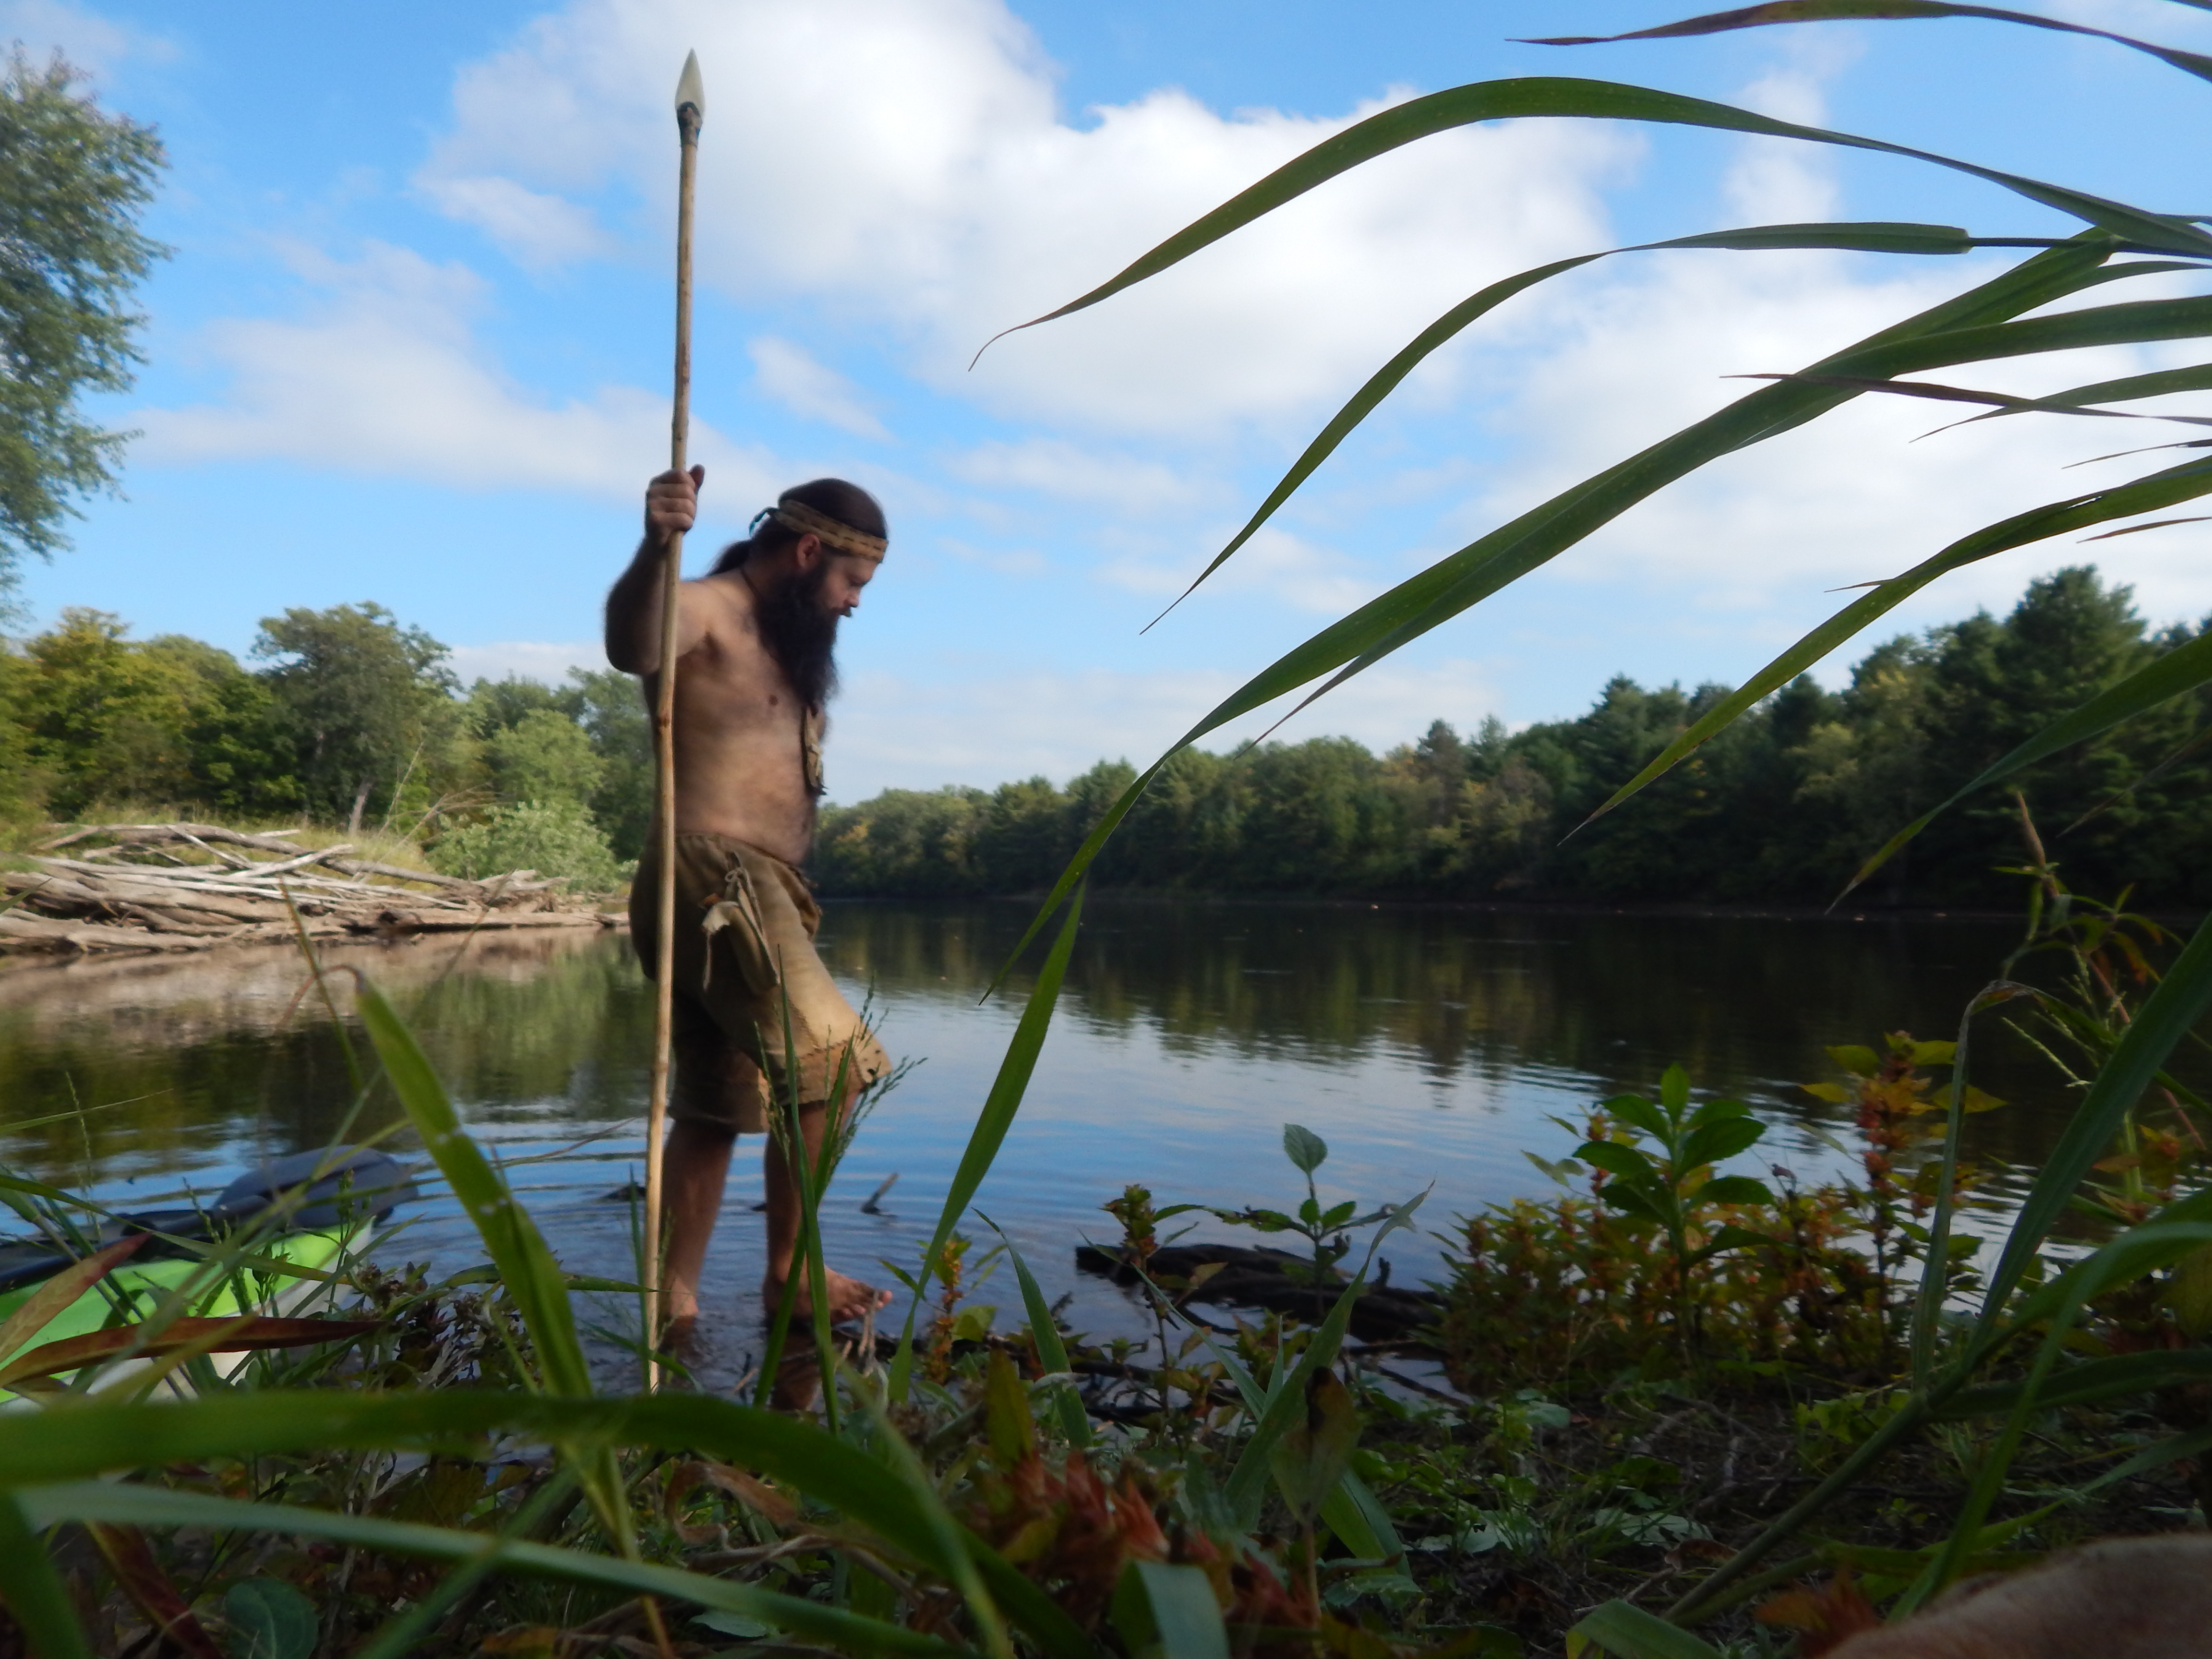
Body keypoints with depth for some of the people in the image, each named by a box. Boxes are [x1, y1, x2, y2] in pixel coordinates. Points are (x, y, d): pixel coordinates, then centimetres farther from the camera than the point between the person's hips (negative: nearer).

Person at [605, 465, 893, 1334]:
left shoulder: (778, 641, 23)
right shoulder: (707, 611, -7)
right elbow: (633, 649, -33)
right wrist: (654, 547, -48)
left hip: (755, 894, 10)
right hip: (715, 878, -10)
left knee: (716, 1108, 12)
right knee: (828, 1066, -12)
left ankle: (676, 1298, 21)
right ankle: (788, 1271, -1)